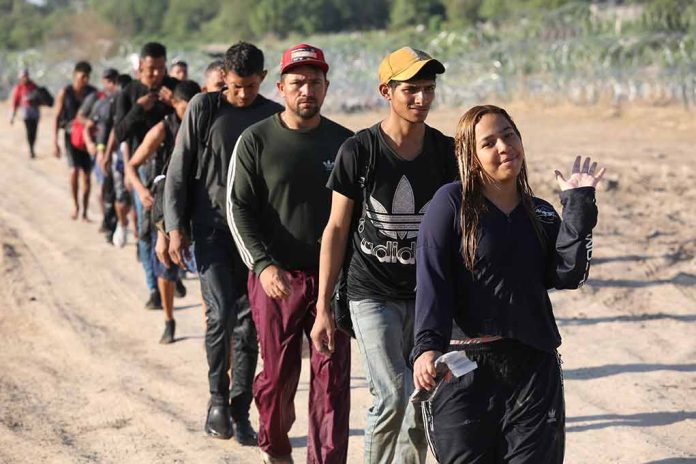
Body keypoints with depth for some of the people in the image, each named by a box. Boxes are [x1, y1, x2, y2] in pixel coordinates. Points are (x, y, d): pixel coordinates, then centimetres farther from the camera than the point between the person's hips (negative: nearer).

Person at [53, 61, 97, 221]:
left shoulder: (92, 92, 3)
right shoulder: (64, 93, -3)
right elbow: (57, 118, -2)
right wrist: (55, 142, -8)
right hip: (72, 135, -2)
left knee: (86, 175, 2)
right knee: (74, 170, -20)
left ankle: (84, 212, 12)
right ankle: (75, 205, 1)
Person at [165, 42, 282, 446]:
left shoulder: (274, 117, 5)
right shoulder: (204, 109, 0)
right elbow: (179, 170, 2)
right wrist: (176, 226, -4)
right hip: (211, 227, -2)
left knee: (250, 321, 3)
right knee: (221, 311, -14)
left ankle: (241, 411, 13)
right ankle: (218, 397, 5)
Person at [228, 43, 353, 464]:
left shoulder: (344, 142, 6)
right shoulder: (256, 141, 0)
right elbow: (239, 209, -3)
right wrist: (263, 265, -15)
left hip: (332, 278, 1)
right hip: (276, 278, -1)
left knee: (332, 379, -3)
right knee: (278, 375, 7)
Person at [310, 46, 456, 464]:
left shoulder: (446, 152, 3)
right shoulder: (359, 151, -6)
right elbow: (337, 229, -2)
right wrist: (323, 308, -4)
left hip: (428, 296, 3)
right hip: (373, 293, -3)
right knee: (392, 397, -14)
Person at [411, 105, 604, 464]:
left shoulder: (542, 214, 13)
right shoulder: (452, 202, -2)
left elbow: (567, 276, -2)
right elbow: (431, 280, -10)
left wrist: (578, 206, -2)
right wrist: (427, 346, -24)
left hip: (534, 369, 4)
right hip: (463, 369, -4)